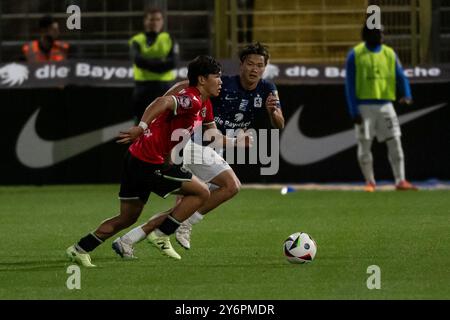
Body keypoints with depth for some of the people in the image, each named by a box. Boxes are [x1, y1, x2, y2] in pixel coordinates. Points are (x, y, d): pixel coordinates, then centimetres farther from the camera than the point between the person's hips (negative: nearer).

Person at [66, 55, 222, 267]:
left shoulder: (204, 105, 15)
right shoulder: (192, 100, -16)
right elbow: (163, 102, -35)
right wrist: (142, 127, -47)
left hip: (135, 159, 10)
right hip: (149, 163, -10)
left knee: (127, 218, 18)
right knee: (201, 193, -4)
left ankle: (79, 249, 19)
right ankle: (161, 235, -2)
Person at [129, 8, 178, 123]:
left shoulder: (169, 40, 8)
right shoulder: (137, 41, 5)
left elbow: (172, 62, -8)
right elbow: (138, 60, -14)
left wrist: (148, 64, -12)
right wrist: (160, 63, -14)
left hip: (163, 86, 0)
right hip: (143, 86, 0)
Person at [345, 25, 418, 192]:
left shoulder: (389, 53, 8)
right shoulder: (355, 55, -3)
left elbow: (401, 77, 6)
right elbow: (350, 85, -4)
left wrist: (406, 95, -15)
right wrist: (354, 111, -11)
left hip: (385, 105, 3)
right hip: (363, 107, -3)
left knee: (395, 142, -4)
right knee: (364, 145, 1)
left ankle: (400, 181, -4)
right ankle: (369, 181, 14)